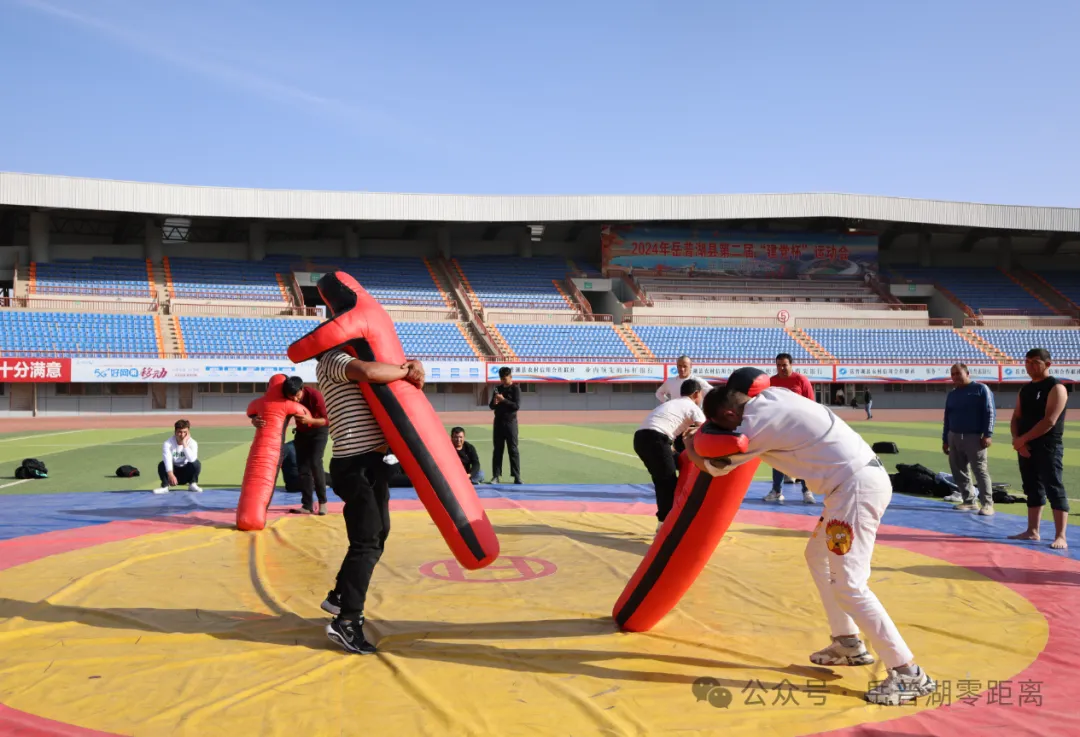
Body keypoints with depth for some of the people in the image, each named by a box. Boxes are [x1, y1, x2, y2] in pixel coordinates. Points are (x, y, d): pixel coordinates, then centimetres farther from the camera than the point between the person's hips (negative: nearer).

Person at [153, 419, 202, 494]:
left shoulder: (192, 443, -15)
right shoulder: (168, 443, -19)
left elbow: (192, 459, -32)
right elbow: (167, 460, -34)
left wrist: (185, 444, -34)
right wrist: (170, 475, -49)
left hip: (187, 473, 1)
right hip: (173, 471, -1)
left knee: (196, 463, -28)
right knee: (162, 465, -29)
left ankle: (193, 484, -7)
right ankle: (164, 487, -12)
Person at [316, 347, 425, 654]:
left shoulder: (353, 359, 21)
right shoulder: (332, 360, -8)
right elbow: (369, 372, -29)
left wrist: (413, 366, 0)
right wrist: (406, 372, -14)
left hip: (373, 461, 10)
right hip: (355, 465, -10)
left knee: (376, 536, 18)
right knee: (367, 542, -10)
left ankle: (339, 597, 33)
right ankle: (346, 623, -3)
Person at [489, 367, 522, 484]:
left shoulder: (515, 388, -4)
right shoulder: (498, 388, 10)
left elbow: (517, 406, -14)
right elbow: (491, 406, 12)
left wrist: (503, 400, -21)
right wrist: (494, 403, -10)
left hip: (510, 422, -4)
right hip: (498, 421, 5)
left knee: (513, 450, -3)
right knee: (497, 449, 6)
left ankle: (517, 477, 0)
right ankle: (495, 476, 9)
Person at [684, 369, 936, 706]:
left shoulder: (756, 426, -13)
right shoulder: (772, 395, 10)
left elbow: (713, 466, 2)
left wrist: (690, 445, 23)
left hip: (856, 487, -10)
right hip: (864, 477, 10)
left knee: (847, 587, -9)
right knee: (818, 555, 23)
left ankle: (910, 674, -5)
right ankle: (849, 644, 28)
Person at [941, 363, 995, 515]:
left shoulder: (981, 389, -1)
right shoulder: (952, 394, 16)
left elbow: (990, 412, -7)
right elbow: (947, 418, 19)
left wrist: (988, 434, -15)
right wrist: (945, 440, 16)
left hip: (974, 437, -6)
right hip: (954, 437, 6)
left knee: (980, 471, -8)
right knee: (958, 471, 7)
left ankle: (987, 504, -6)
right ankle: (969, 501, 16)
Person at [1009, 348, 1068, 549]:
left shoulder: (1056, 388, -9)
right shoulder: (1025, 389, 15)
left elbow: (1049, 421, -18)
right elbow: (1016, 418, 12)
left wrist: (1023, 439, -15)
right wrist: (1017, 440, -6)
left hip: (1048, 447, -7)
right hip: (1026, 447, 8)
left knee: (1054, 490, -8)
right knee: (1033, 490, 12)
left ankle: (1060, 537, -8)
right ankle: (1032, 531, 19)